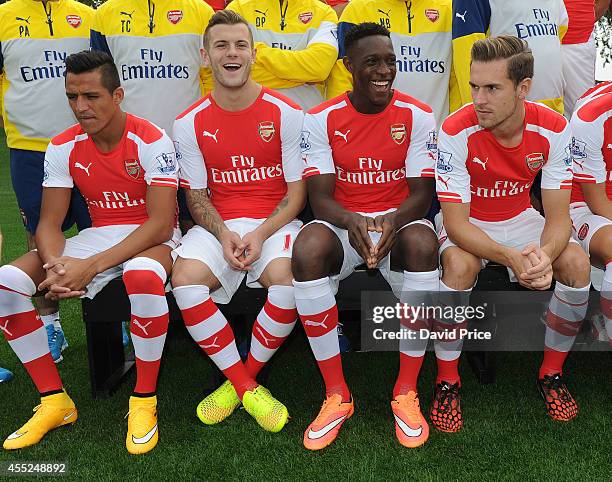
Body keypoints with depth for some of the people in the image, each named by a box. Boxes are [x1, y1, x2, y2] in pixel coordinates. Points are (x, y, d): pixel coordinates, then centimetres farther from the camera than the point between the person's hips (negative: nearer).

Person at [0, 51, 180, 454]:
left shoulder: (152, 141, -15)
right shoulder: (63, 148, 0)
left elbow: (161, 224, -21)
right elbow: (49, 223, 1)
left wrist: (92, 266, -27)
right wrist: (56, 263, -23)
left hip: (152, 238, -5)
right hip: (97, 235, 5)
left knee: (142, 275, -42)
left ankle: (144, 403, -20)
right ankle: (55, 401, -2)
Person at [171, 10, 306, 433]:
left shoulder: (286, 113, -2)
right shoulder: (190, 123, 3)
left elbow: (296, 192, -2)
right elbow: (197, 197, 5)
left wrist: (261, 235, -17)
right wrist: (223, 234, -16)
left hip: (276, 223, -1)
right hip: (219, 225, 2)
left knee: (287, 276, -34)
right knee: (185, 278, -28)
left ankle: (243, 377, -7)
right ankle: (245, 387, -11)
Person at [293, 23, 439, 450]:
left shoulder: (417, 116, -3)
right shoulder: (322, 119, -3)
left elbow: (422, 193, -6)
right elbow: (320, 197, -8)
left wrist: (394, 220, -29)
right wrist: (351, 221, -31)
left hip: (399, 219, 0)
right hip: (343, 222, 0)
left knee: (423, 244, -35)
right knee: (306, 251, -34)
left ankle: (407, 392, -19)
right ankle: (337, 394, -19)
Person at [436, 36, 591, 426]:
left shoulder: (553, 128, -16)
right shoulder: (457, 131, -26)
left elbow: (558, 216, -15)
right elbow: (456, 222, -26)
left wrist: (545, 254, -38)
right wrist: (510, 258, -41)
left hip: (520, 218, 3)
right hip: (467, 224, -3)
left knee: (577, 263, -22)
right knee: (460, 265, -35)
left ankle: (552, 373, 2)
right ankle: (448, 380, -12)